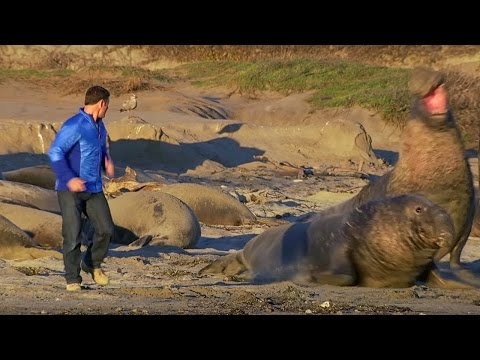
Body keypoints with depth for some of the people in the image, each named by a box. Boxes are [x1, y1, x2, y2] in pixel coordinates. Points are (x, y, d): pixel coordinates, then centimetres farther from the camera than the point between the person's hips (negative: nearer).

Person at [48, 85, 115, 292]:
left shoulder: (99, 126, 12)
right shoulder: (74, 126, -14)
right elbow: (55, 152, -18)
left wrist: (107, 163, 6)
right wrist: (69, 179, -26)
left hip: (94, 189, 7)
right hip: (70, 190, -7)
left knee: (106, 229, 0)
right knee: (73, 234, -8)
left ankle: (92, 264, 23)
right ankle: (72, 279, 4)